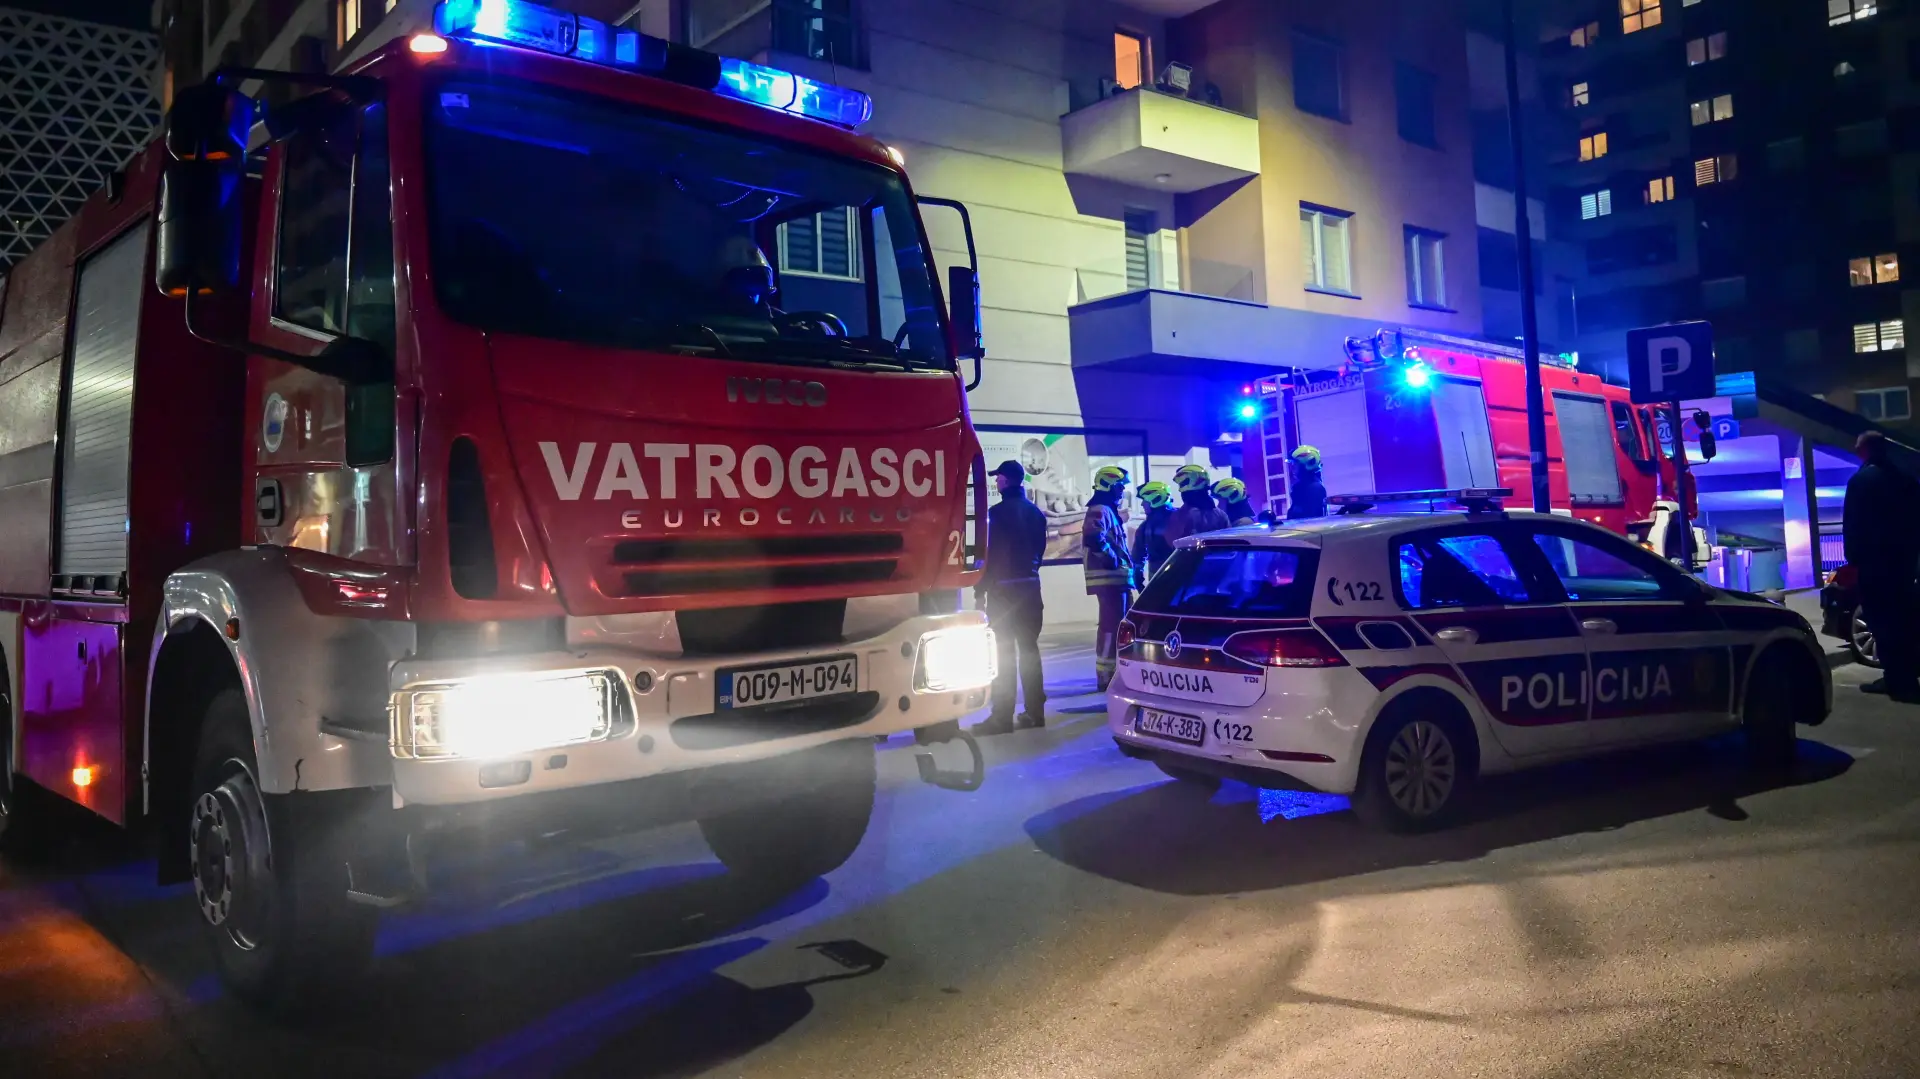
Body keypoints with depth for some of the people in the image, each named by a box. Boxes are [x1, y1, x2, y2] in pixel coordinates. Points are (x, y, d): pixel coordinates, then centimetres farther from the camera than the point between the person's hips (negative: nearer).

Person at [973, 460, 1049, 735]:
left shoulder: (998, 512, -13)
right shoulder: (1035, 513, 9)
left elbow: (990, 553, -13)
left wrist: (980, 588, -6)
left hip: (1003, 588, -7)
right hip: (1030, 585, 7)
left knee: (1005, 651, -5)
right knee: (1029, 649, 11)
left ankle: (1002, 716, -5)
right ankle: (1034, 711, 13)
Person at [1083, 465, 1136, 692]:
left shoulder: (1109, 510, 21)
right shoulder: (1099, 510, -13)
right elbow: (1094, 539, -30)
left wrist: (1127, 563, 22)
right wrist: (1111, 559, -21)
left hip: (1116, 577, 11)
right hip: (1109, 577, -11)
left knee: (1119, 624, 15)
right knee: (1111, 625, -11)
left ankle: (1113, 671, 23)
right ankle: (1106, 675, -10)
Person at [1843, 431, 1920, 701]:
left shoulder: (1861, 480, -10)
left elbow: (1851, 524, -13)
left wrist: (1853, 558, -7)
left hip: (1874, 560, -7)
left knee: (1882, 618, -5)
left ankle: (1898, 679, -8)